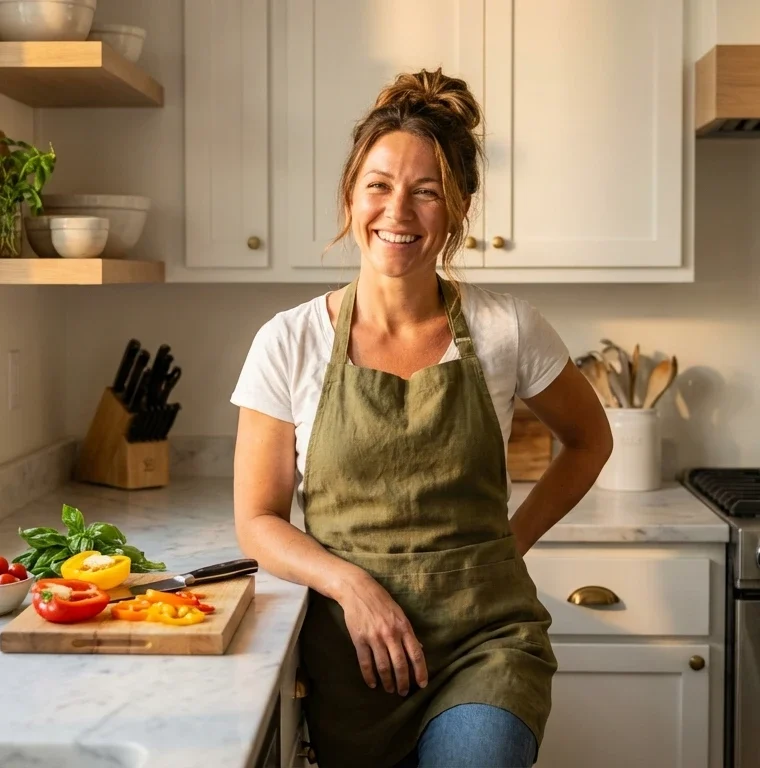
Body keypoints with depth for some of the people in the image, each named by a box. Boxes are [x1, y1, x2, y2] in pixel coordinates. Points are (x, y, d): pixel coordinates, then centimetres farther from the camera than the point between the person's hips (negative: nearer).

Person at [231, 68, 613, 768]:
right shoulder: (290, 343, -4)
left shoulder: (505, 329, -3)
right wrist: (351, 584, -14)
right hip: (351, 652, 1)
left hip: (488, 639, -1)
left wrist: (514, 539, 6)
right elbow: (258, 520, 1)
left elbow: (589, 440, 15)